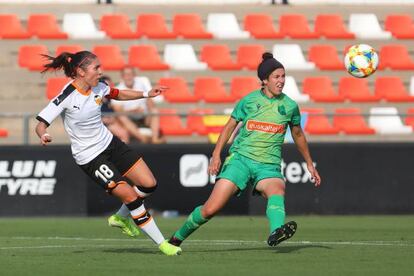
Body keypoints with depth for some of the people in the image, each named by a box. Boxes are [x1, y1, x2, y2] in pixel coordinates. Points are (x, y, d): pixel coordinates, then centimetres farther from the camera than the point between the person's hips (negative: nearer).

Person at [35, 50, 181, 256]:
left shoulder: (98, 88, -3)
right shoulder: (67, 97, -22)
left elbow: (118, 94, 18)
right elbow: (41, 124, -22)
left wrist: (146, 94, 7)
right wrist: (44, 136, -44)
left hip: (109, 144, 7)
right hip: (90, 157, -7)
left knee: (149, 184, 0)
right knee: (130, 196, -14)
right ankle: (161, 243, 0)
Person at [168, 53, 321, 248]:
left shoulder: (289, 106, 6)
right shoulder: (249, 101, 2)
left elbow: (298, 135, 22)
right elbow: (230, 126, 11)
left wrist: (309, 164, 28)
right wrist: (216, 155, 1)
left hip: (268, 165, 1)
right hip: (240, 158, -1)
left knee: (277, 189, -36)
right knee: (211, 209, -10)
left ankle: (276, 232, -62)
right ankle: (178, 237, 13)